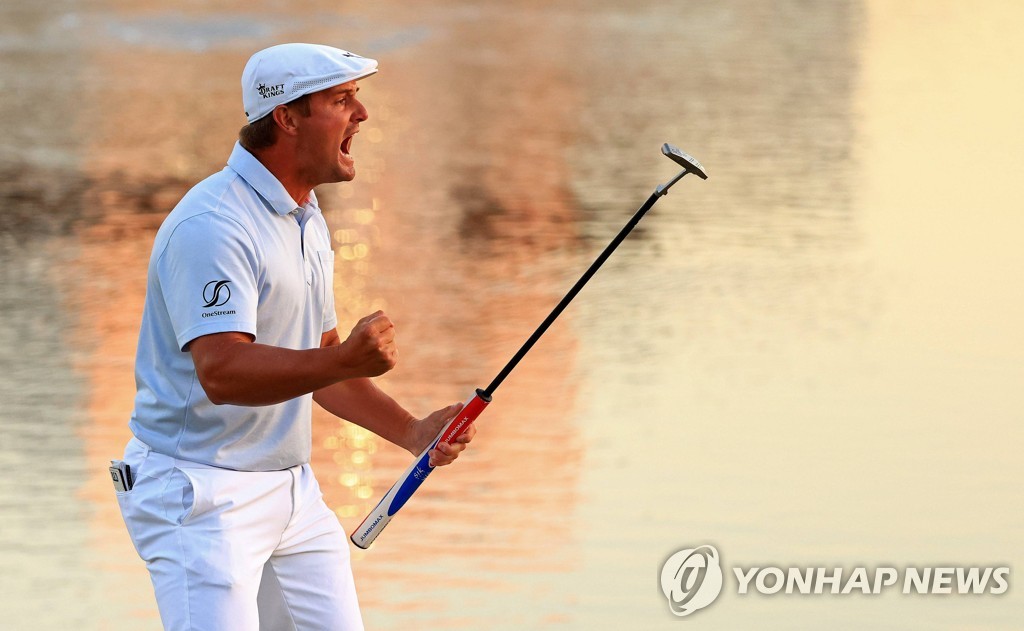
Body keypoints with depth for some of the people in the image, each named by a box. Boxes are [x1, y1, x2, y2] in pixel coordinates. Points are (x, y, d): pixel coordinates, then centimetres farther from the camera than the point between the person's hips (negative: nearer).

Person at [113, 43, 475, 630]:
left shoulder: (308, 219, 14)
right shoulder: (213, 224, -19)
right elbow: (221, 371, -31)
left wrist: (412, 431, 9)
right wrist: (346, 360, -42)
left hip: (292, 487, 9)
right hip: (201, 492, -9)